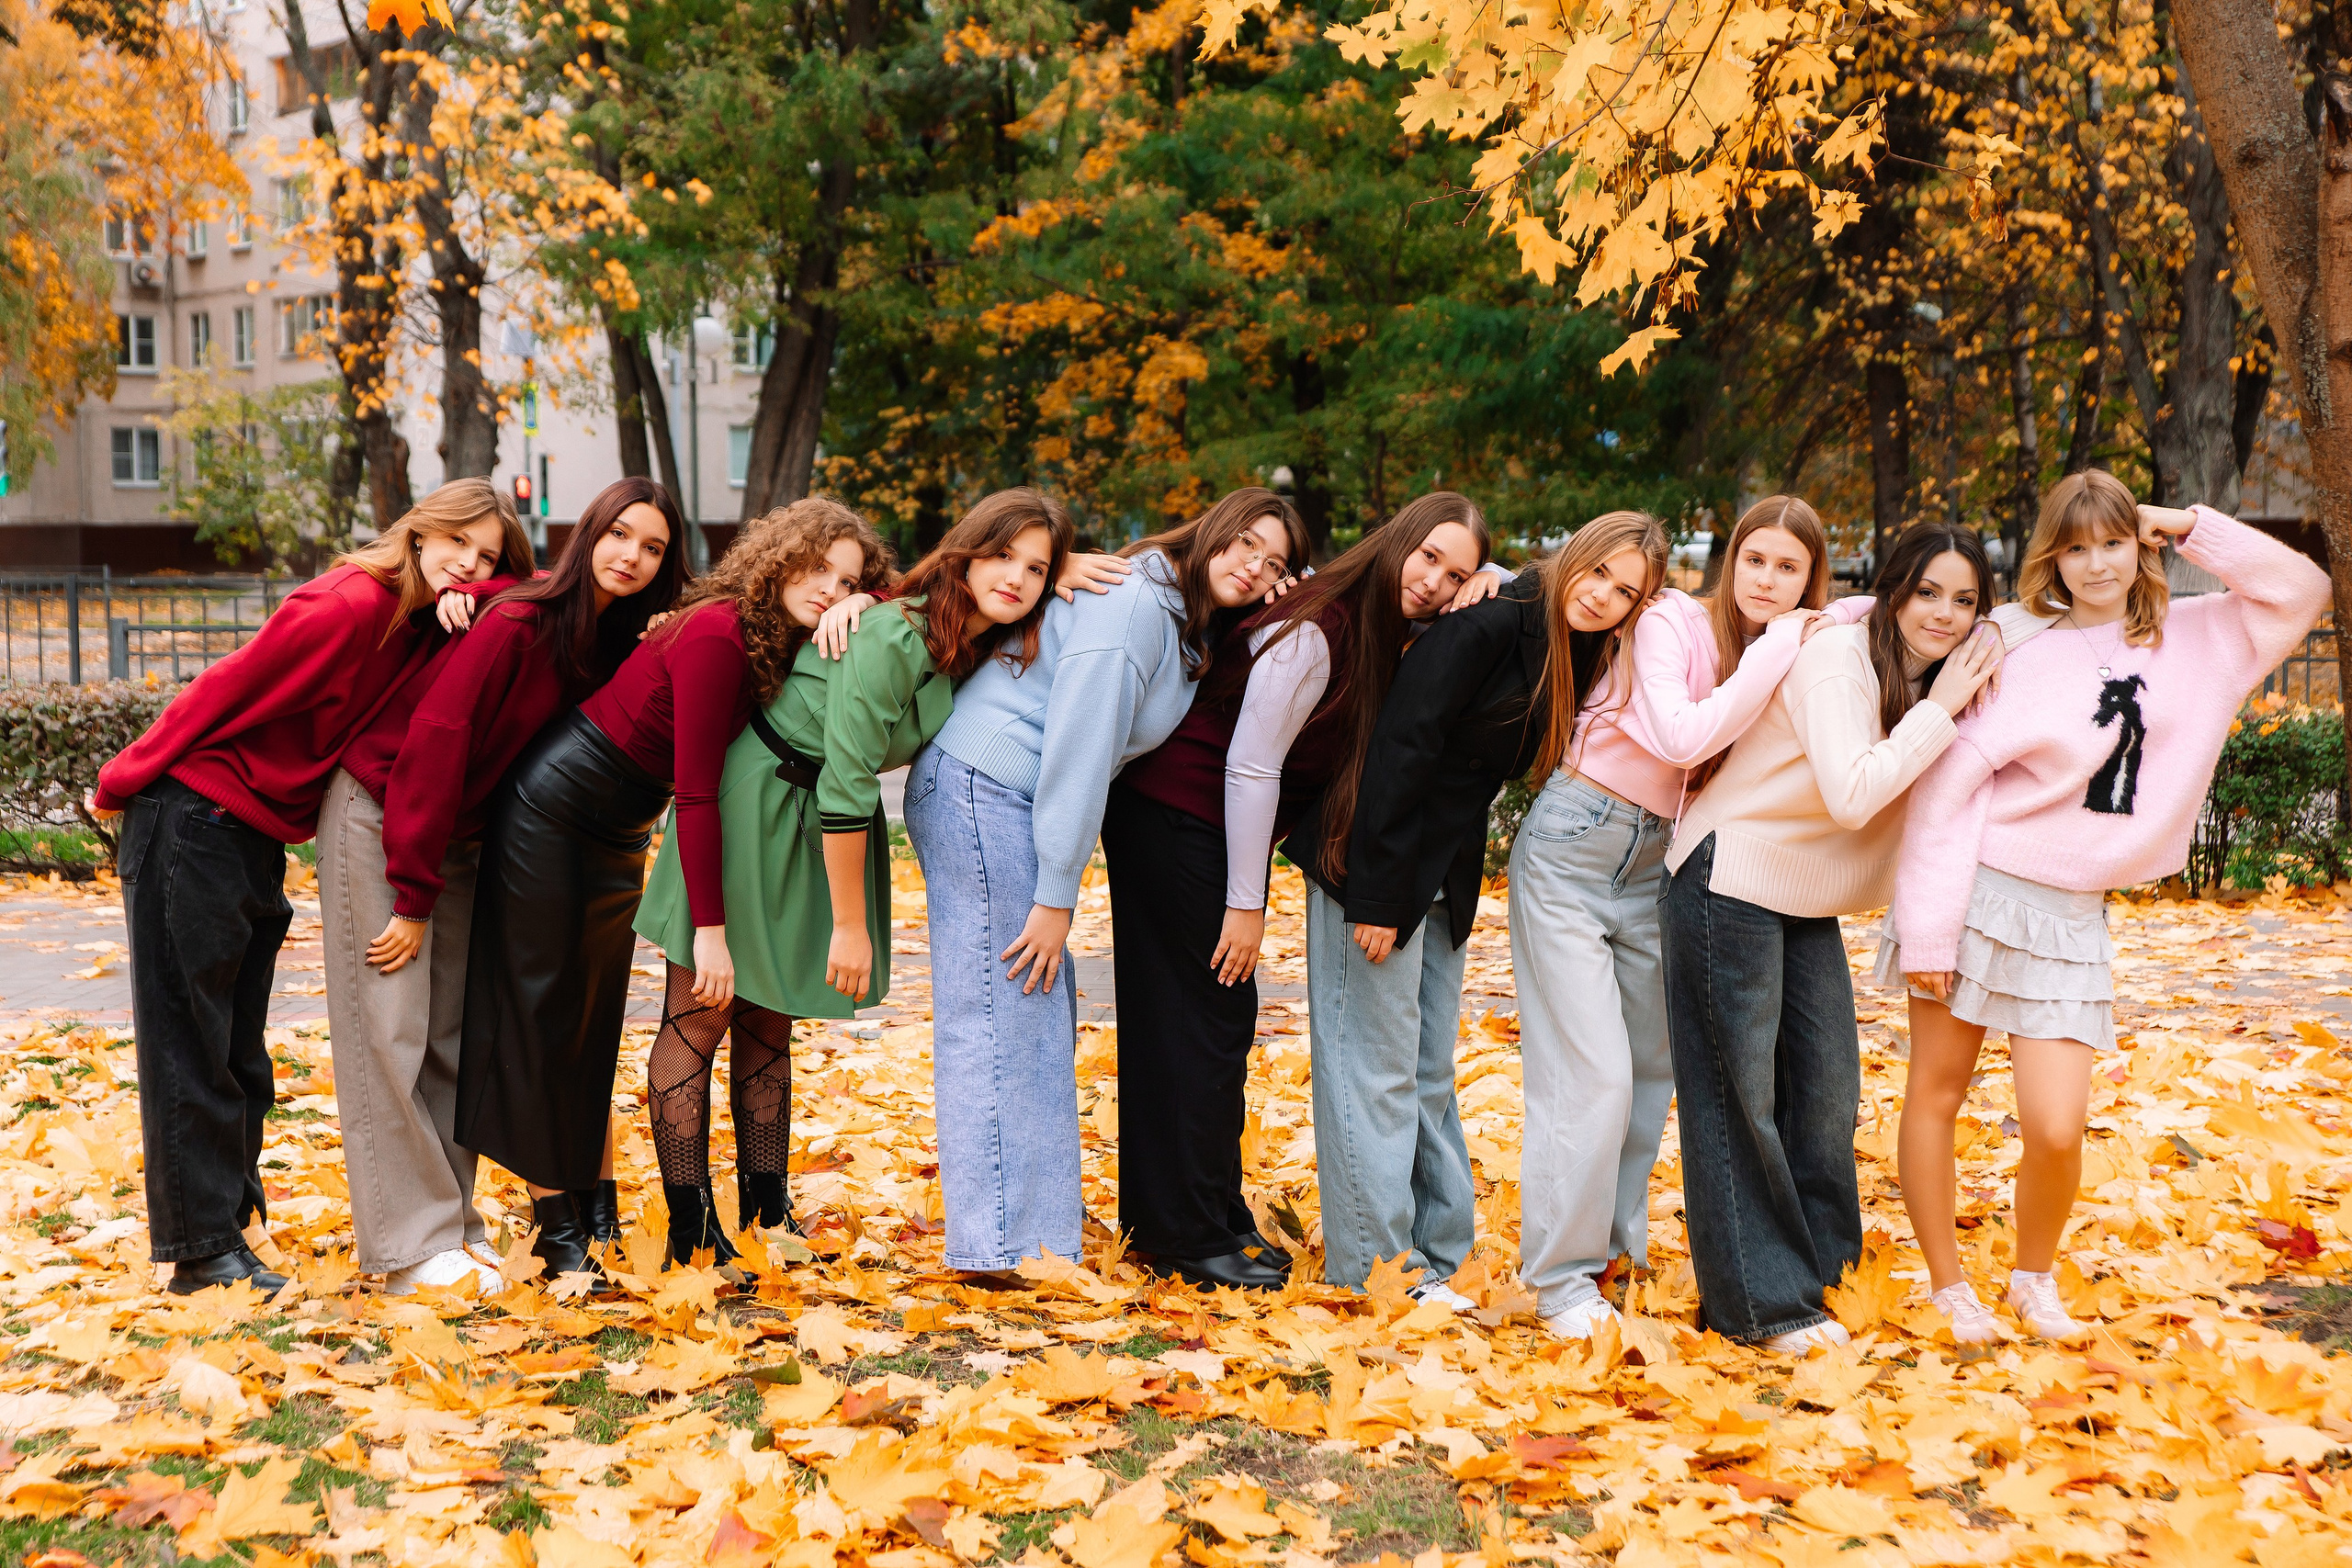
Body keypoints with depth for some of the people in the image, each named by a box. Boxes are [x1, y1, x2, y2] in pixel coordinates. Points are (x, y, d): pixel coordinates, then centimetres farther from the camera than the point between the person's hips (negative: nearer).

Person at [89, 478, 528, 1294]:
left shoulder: (430, 627, 2)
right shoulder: (348, 606, -21)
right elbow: (225, 689, -16)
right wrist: (122, 783, -7)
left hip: (260, 841, 9)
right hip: (191, 821, -9)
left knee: (238, 1052, 14)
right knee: (189, 1039, -1)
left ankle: (224, 1233, 22)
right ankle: (202, 1251, 4)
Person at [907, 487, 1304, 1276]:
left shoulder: (1194, 630, 15)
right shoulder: (1133, 600, -15)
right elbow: (1078, 742, -20)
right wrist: (1056, 894, -19)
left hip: (1008, 799, 10)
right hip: (982, 790, -10)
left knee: (1042, 1013, 14)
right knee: (1005, 1015, -9)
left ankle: (1040, 1206, 25)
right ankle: (1006, 1245, -4)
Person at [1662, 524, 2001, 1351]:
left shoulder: (1933, 678, 7)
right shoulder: (1837, 660, -19)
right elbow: (1851, 796, -27)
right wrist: (1937, 710, -22)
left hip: (1808, 903, 8)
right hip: (1732, 880, -8)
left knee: (1828, 1089, 9)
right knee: (1741, 1091, -2)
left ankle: (1818, 1266, 24)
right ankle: (1763, 1301, 5)